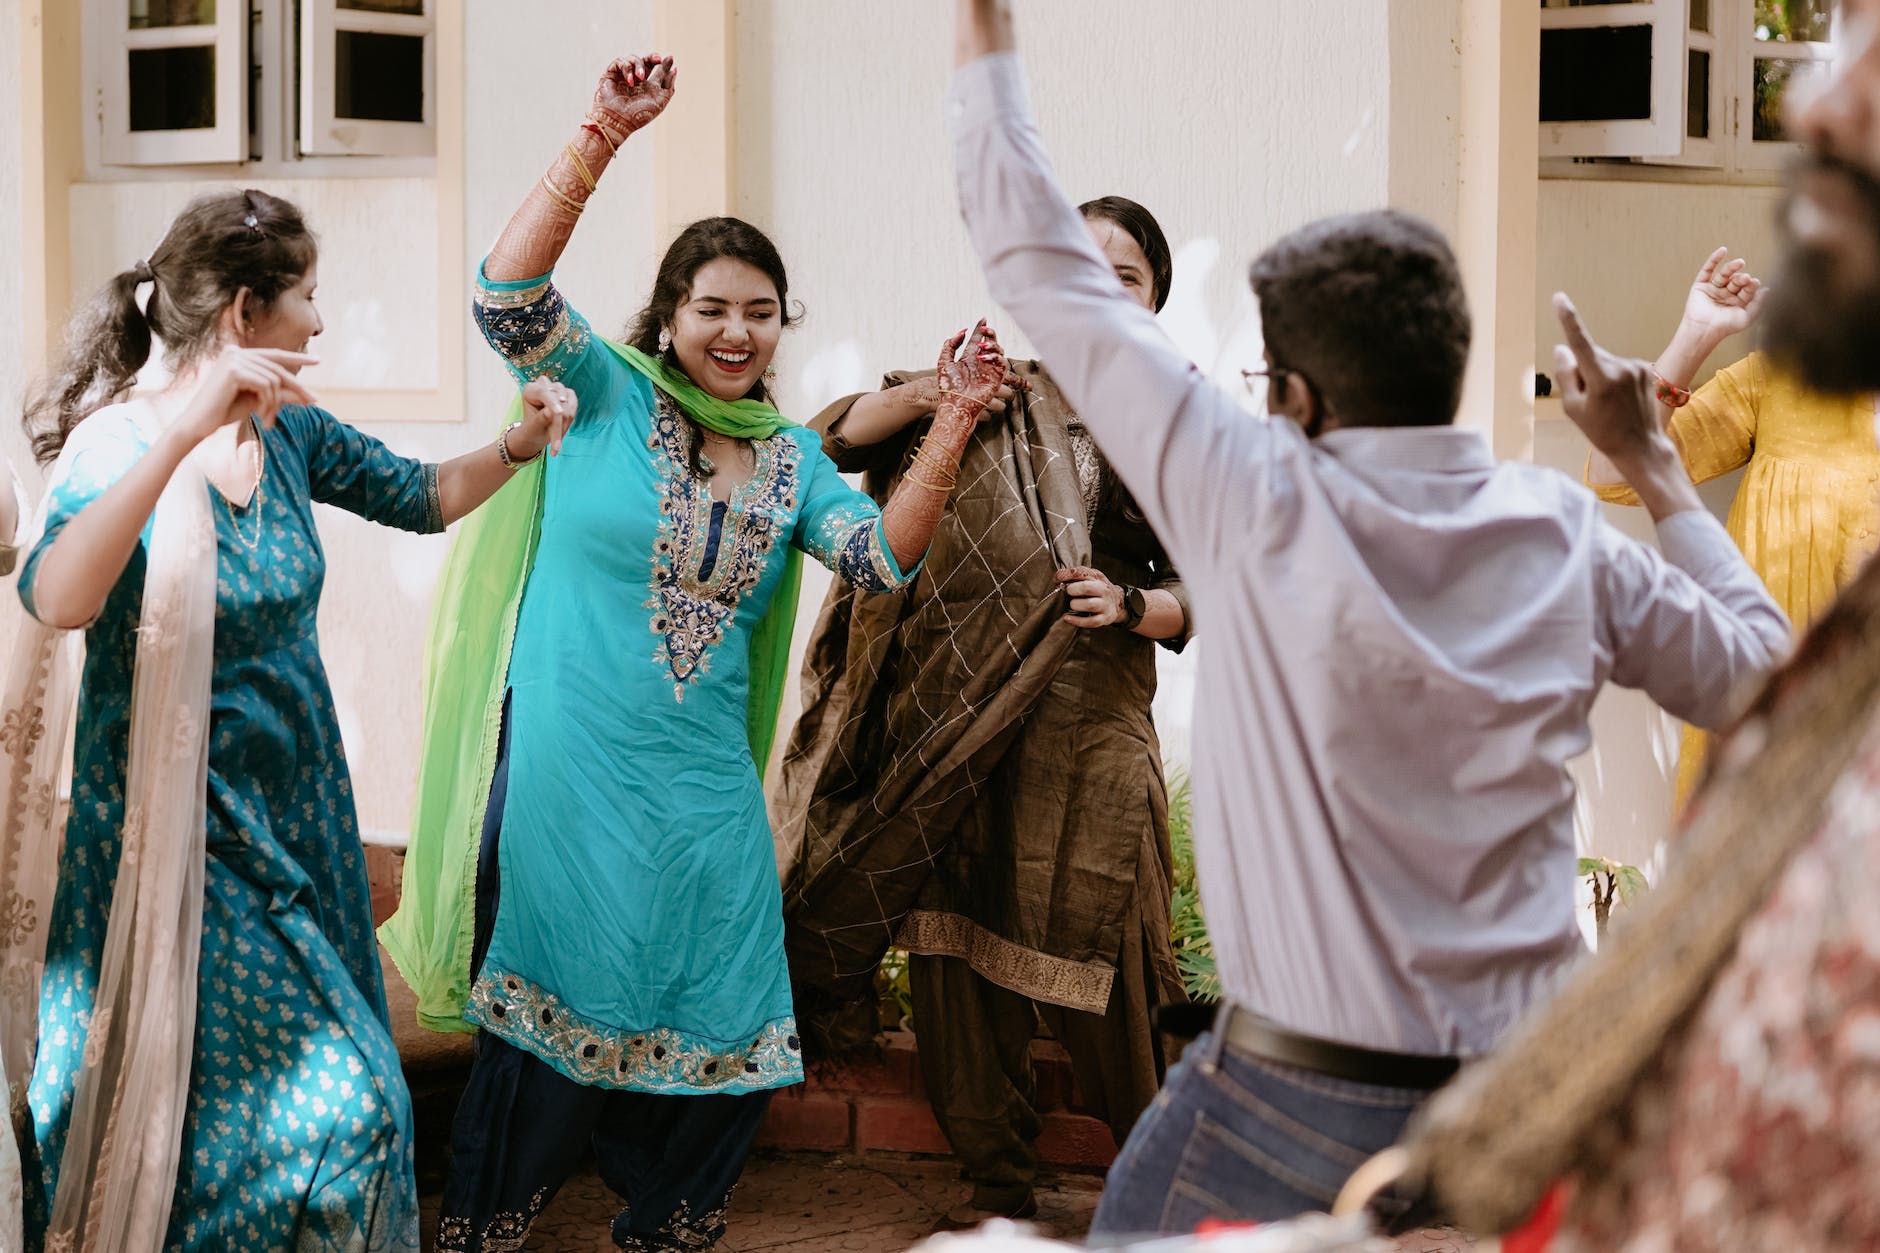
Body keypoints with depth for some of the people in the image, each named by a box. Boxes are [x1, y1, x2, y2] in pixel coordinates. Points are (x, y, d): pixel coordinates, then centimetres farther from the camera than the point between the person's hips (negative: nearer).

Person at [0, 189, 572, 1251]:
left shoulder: (291, 434, 3)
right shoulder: (122, 444, -16)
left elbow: (424, 498, 19)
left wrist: (518, 446, 0)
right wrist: (186, 431, -40)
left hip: (298, 808, 7)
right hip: (182, 834, -7)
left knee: (351, 1107, 10)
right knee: (339, 1109, -10)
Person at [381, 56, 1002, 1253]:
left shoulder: (791, 454, 12)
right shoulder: (608, 393, -3)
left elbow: (884, 556, 0)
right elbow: (510, 292, -19)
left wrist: (954, 424, -12)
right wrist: (603, 137, -28)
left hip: (705, 788, 5)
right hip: (571, 779, -5)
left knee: (728, 1025, 8)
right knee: (559, 1015, 1)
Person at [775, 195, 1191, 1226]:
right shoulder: (995, 399, 11)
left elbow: (1205, 598, 8)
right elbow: (831, 440, 7)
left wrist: (1131, 605, -12)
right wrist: (926, 395, -9)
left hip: (1090, 739, -2)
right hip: (953, 730, 2)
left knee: (1095, 981, -4)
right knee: (957, 962, 4)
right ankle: (998, 1189, 18)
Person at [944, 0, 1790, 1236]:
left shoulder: (1265, 508, -11)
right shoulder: (1563, 531, -1)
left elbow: (1050, 275, -5)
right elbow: (1756, 672, 14)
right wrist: (1656, 466, 22)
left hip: (1302, 1097, -3)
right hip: (1532, 1094, 3)